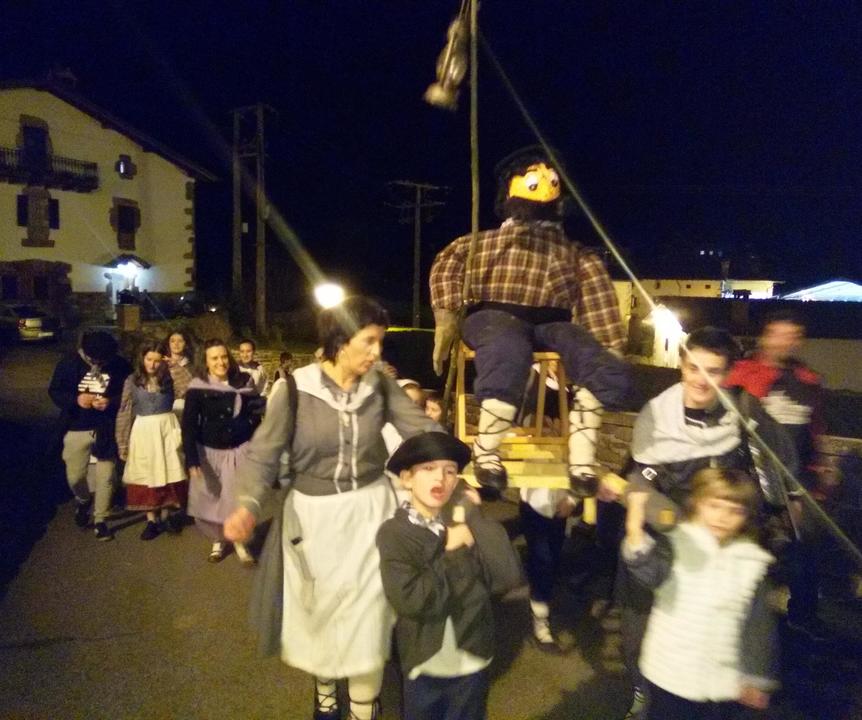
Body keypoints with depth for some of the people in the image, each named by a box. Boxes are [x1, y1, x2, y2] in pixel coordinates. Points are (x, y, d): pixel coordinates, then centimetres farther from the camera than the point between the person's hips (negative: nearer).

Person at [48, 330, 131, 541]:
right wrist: (75, 400, -19)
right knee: (74, 477, 9)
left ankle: (100, 521, 20)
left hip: (107, 429, -1)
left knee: (105, 477, 3)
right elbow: (54, 391, 0)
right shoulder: (69, 364, -7)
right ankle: (83, 500, 43)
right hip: (76, 429, 1)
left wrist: (111, 402, -22)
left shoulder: (120, 366, -11)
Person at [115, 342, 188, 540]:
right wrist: (122, 443, 0)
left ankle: (165, 515, 22)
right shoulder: (132, 381, 0)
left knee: (168, 473, 5)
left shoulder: (168, 378, 1)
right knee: (146, 475, 6)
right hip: (143, 431, 0)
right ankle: (151, 520, 16)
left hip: (167, 429, 0)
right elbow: (124, 413, 1)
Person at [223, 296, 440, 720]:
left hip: (369, 511, 1)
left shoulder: (380, 387, -5)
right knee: (319, 609, 19)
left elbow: (422, 430, -9)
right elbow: (263, 454, -13)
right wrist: (249, 505, -29)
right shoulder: (294, 390, -14)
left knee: (367, 612, 8)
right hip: (313, 515, -1)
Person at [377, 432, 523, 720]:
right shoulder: (394, 532, -13)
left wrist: (473, 516, -18)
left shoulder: (466, 522, -6)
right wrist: (455, 553, -17)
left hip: (472, 661, 2)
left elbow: (509, 577, -18)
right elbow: (410, 600, -24)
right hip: (425, 663, -2)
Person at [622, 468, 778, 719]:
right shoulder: (676, 544, -12)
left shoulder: (752, 561, -3)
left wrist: (757, 678, 7)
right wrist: (635, 530, -50)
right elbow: (649, 572, -33)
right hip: (671, 676, -2)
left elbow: (758, 624, 5)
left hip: (725, 684, 3)